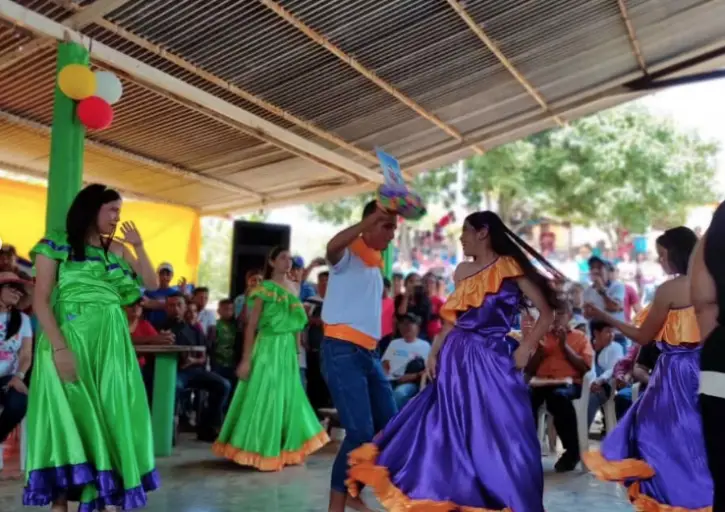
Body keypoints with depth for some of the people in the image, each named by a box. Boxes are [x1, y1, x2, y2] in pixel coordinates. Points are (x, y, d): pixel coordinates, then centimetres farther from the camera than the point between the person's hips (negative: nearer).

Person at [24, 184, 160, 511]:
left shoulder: (117, 249, 11)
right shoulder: (55, 245, -2)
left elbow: (151, 285, 10)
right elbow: (41, 300, -8)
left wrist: (139, 247, 0)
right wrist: (59, 348, -18)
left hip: (111, 343, 4)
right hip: (69, 339, -4)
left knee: (109, 414, 4)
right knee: (68, 415, -3)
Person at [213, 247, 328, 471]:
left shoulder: (294, 288, 10)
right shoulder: (264, 289, -7)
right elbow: (251, 326, -9)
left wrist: (297, 351, 15)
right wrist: (246, 359, -14)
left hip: (288, 349, 7)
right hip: (268, 347, -6)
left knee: (288, 397, 11)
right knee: (264, 397, -2)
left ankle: (282, 449, 24)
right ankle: (259, 451, 9)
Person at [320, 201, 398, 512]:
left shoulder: (376, 261, 20)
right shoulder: (348, 254, -5)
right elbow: (332, 246, -31)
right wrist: (372, 218, -29)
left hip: (368, 353, 9)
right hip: (342, 352, -9)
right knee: (361, 433, -12)